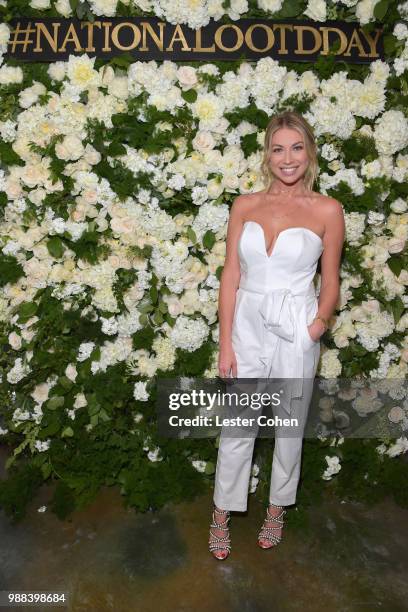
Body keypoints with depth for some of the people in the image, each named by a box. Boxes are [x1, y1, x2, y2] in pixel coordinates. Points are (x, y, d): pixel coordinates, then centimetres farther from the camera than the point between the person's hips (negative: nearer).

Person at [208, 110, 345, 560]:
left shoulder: (327, 210, -4)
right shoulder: (245, 205, 1)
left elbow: (330, 282, 2)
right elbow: (230, 277, 0)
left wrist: (321, 320, -17)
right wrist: (225, 344, -4)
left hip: (295, 332, -1)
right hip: (248, 326, 1)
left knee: (289, 427, 14)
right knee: (236, 428, 9)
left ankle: (277, 509, 39)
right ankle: (222, 515, 31)